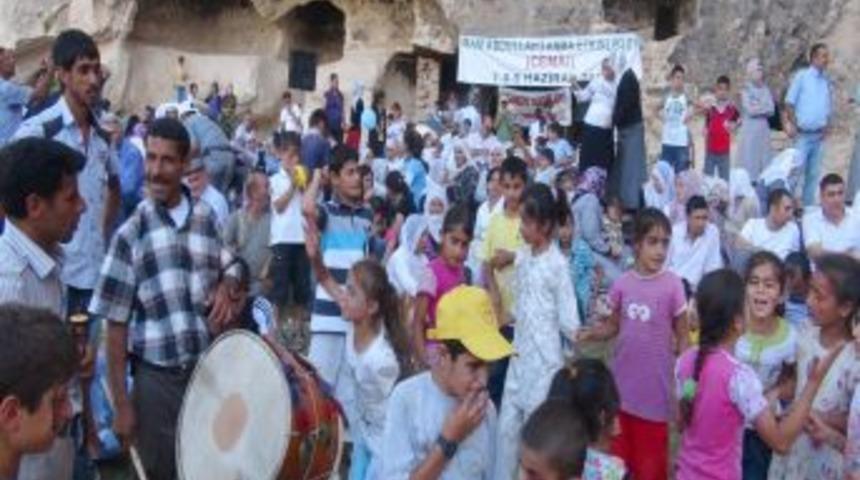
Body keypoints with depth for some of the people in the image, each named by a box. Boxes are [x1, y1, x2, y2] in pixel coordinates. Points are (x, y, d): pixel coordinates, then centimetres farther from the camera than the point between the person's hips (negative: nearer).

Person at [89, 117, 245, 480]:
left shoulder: (207, 217, 2)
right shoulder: (130, 233, -7)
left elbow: (229, 267, 18)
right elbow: (116, 323, -6)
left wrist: (228, 286, -7)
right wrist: (121, 403, -8)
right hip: (157, 377, -3)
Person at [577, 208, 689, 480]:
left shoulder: (672, 285, -11)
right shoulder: (622, 283, -2)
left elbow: (682, 338, -5)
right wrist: (590, 334, -10)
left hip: (654, 387, -3)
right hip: (622, 384, 3)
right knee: (617, 455, 16)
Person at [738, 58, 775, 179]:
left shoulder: (765, 90, 10)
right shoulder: (746, 90, -4)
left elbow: (771, 110, 3)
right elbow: (750, 110, -12)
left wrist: (757, 108, -9)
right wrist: (764, 108, -1)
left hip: (764, 129, 5)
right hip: (750, 129, -5)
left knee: (765, 160, 4)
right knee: (750, 162, -5)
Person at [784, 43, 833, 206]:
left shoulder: (827, 81, 11)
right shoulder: (801, 76, -3)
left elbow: (829, 107, 17)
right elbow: (789, 103, -5)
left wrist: (827, 125, 2)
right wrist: (794, 125, -11)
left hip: (819, 135, 5)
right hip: (803, 134, -5)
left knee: (813, 173, 9)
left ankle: (808, 206, 17)